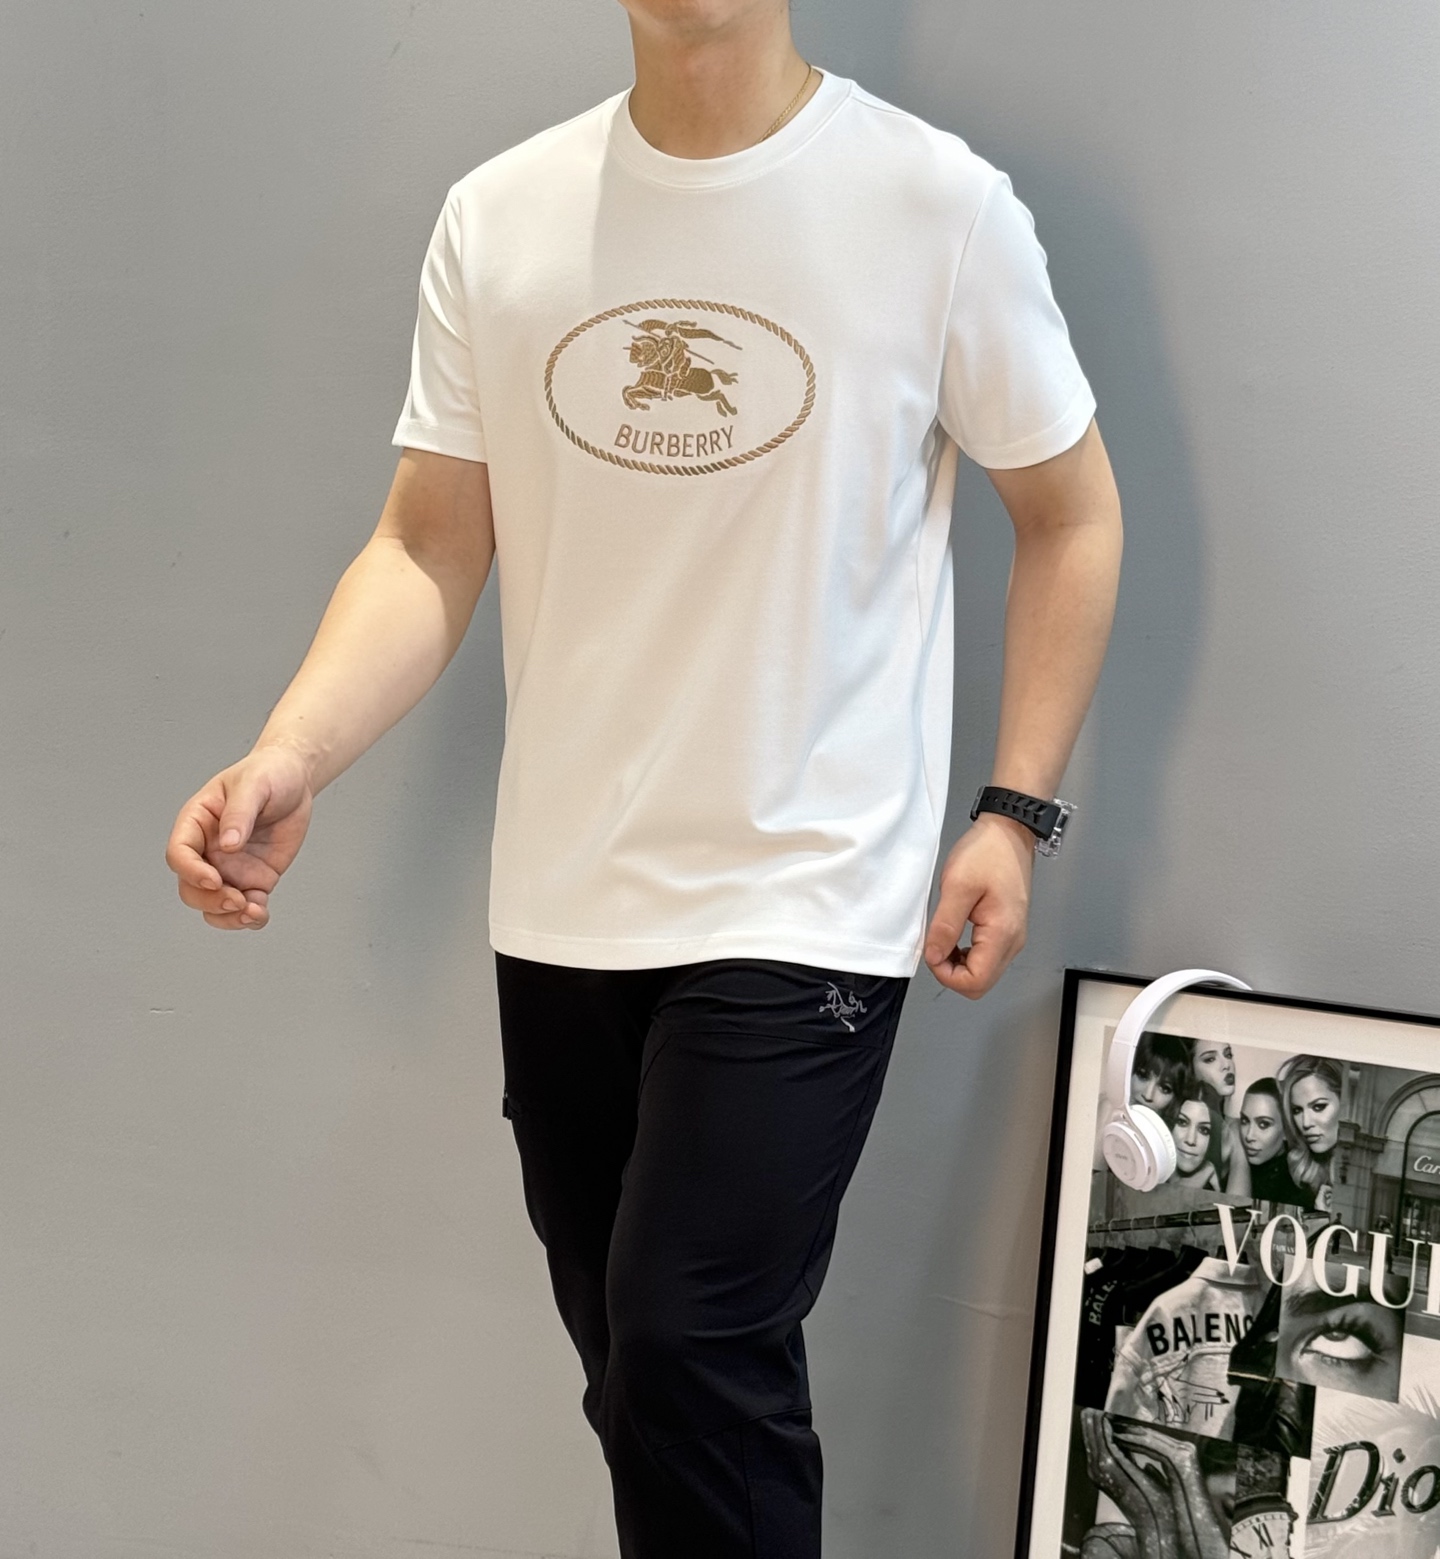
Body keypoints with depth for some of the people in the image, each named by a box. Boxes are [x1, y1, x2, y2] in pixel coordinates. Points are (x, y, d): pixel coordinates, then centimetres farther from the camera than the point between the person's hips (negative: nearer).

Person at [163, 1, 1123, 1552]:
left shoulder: (937, 204, -7)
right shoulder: (497, 217, 2)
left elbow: (1070, 513, 3)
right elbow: (429, 548, 1)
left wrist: (1012, 813, -3)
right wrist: (290, 754, -15)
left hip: (807, 902, -4)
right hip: (561, 905, 4)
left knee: (686, 1353, -12)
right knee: (634, 1367, 13)